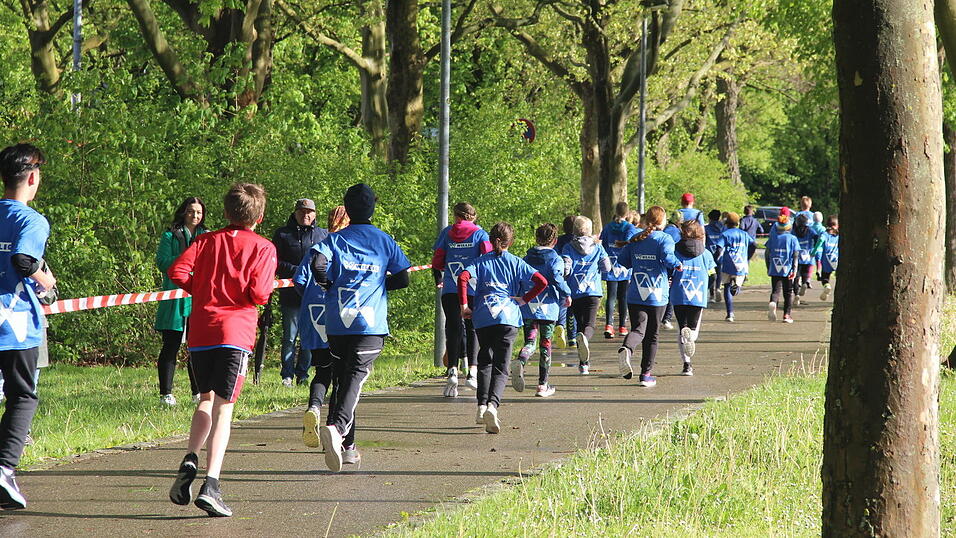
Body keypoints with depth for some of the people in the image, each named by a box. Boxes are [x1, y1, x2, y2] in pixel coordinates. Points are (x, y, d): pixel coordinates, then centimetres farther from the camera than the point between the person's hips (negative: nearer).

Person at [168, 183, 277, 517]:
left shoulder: (208, 240, 11)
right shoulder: (262, 248, 1)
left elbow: (177, 270, -3)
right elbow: (259, 293, -11)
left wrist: (201, 289, 14)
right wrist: (262, 292, 12)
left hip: (199, 331, 3)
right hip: (235, 331, -3)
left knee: (207, 399, 21)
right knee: (223, 408, -4)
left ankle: (190, 460, -3)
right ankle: (211, 485, -14)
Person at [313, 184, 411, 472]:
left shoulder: (335, 239, 7)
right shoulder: (384, 240, 8)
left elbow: (318, 265, -12)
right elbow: (402, 279, 7)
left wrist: (329, 285, 7)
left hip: (337, 322, 2)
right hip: (371, 323, -2)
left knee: (341, 379, 14)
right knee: (355, 378, -13)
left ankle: (346, 445, 18)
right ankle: (337, 426, -40)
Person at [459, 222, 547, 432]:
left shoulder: (481, 261, 12)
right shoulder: (516, 262, 11)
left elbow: (463, 278, -6)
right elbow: (542, 282, 1)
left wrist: (464, 306, -1)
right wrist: (524, 299, 9)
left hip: (482, 318, 1)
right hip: (508, 316, -1)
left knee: (484, 362, 17)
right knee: (501, 367, -4)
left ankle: (482, 405, 2)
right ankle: (493, 404, -27)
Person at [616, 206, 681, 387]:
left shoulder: (635, 239, 8)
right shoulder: (664, 238, -4)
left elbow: (623, 261, 9)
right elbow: (668, 257, -21)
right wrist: (677, 264, -1)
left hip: (635, 295, 2)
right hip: (657, 296, -2)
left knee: (638, 329, -4)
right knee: (652, 335, 10)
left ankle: (627, 349, -39)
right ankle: (646, 374, 11)